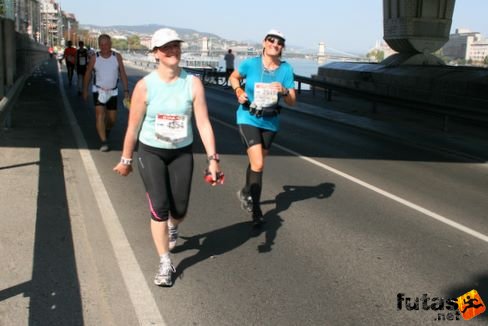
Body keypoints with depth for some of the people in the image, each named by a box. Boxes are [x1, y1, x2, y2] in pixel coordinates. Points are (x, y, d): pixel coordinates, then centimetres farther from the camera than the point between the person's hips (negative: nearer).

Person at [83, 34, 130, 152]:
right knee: (100, 115, -17)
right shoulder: (94, 58, -7)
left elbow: (123, 74, -3)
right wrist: (85, 90, 6)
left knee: (112, 118, 9)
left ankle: (107, 130, 43)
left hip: (112, 92, 2)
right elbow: (88, 74, 4)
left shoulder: (117, 57, -7)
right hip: (99, 91, -1)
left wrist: (126, 90, -9)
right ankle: (104, 142, -18)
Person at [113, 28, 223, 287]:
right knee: (159, 208, -8)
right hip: (150, 153, -1)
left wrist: (212, 158, -16)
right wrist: (126, 160, 3)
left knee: (179, 210, 6)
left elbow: (203, 123, -10)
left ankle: (172, 228, 46)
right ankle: (165, 264, 9)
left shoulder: (193, 83, -10)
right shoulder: (145, 86, -13)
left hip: (182, 153, 2)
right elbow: (133, 127, -4)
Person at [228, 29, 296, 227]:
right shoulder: (250, 64, -11)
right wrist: (239, 91, -10)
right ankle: (256, 210, -1)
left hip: (270, 122, 3)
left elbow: (292, 102, -5)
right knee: (258, 165, -15)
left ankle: (246, 193, 47)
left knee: (256, 163, 19)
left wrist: (284, 91, -25)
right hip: (248, 118, -3)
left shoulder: (286, 69, -7)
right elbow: (233, 77, 9)